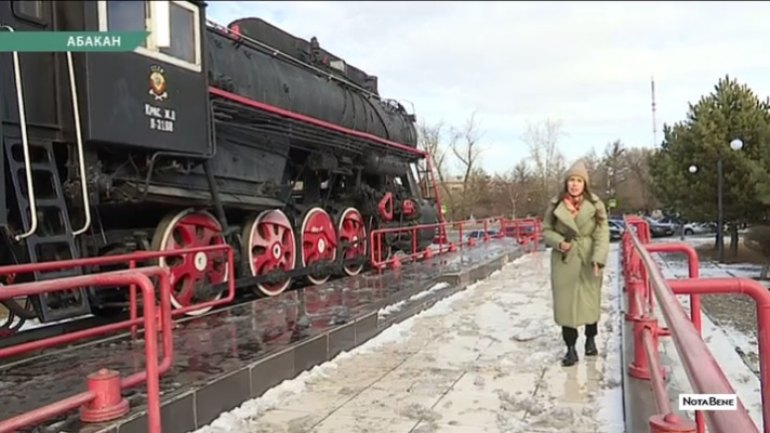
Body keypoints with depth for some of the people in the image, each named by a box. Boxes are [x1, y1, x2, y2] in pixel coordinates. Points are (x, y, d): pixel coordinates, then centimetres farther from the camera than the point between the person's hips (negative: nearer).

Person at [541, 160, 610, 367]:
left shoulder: (595, 205, -4)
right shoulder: (555, 205, -2)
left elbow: (602, 233, -8)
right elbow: (546, 230, 6)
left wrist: (598, 259, -20)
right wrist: (559, 242, -14)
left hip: (589, 260, 0)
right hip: (564, 260, 0)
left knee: (591, 300, 12)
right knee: (565, 303, 2)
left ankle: (590, 340, 35)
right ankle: (571, 348, 13)